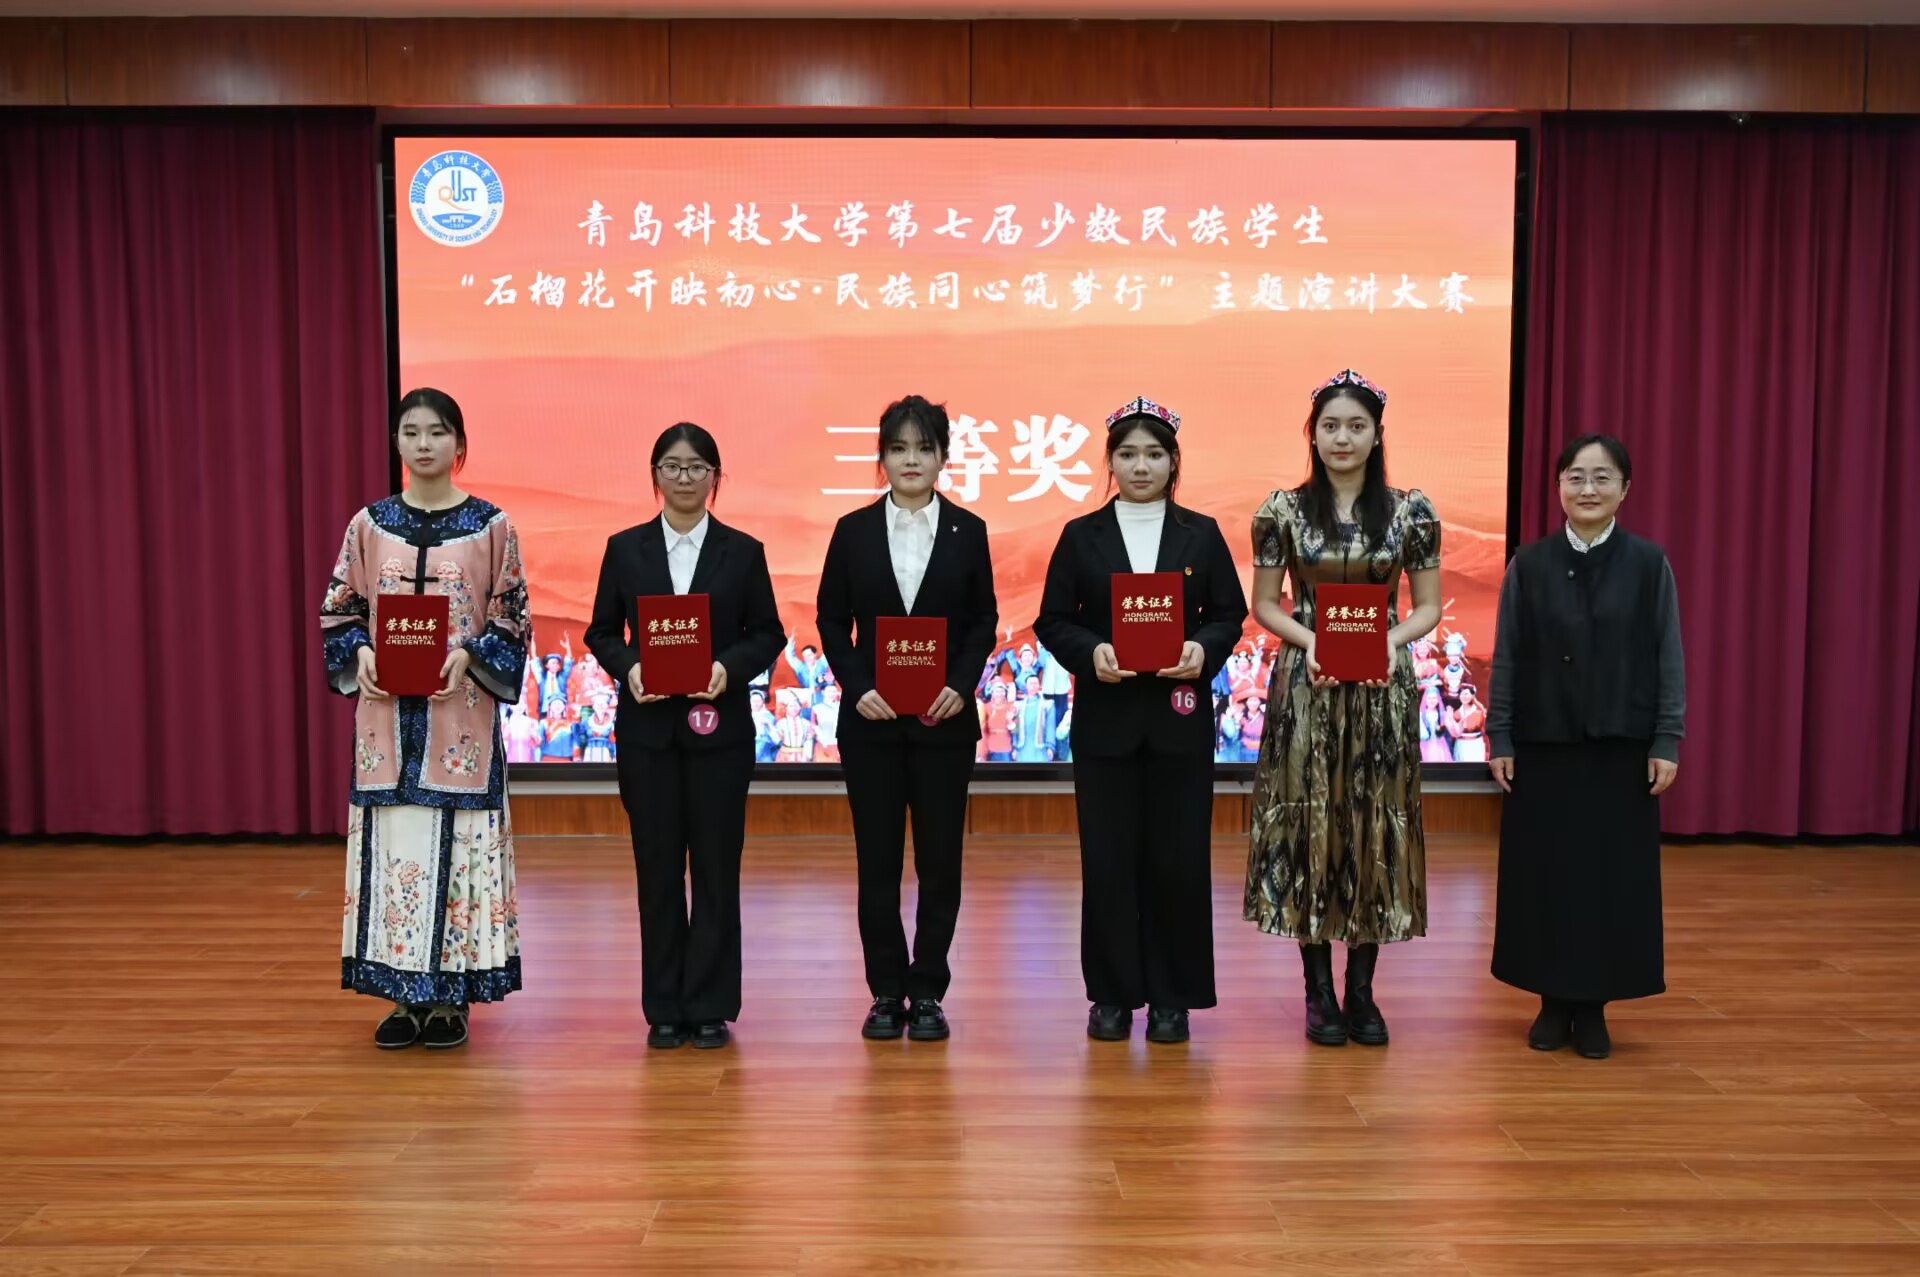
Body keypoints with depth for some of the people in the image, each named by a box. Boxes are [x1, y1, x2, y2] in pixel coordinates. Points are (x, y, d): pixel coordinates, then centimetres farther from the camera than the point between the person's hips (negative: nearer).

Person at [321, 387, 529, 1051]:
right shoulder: (370, 523, 7)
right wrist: (360, 653, -9)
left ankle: (449, 995, 10)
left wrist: (469, 655, -16)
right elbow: (339, 609, 10)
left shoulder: (490, 524, 0)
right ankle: (404, 994, 16)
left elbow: (513, 618, 0)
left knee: (457, 839, -1)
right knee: (392, 841, 4)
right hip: (387, 709, 3)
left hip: (461, 709, -2)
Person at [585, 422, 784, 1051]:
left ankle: (710, 1006, 14)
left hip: (718, 727, -1)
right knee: (657, 866, 6)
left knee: (716, 866, 3)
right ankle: (664, 1008, 17)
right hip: (647, 728, 1)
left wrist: (729, 668, -15)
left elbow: (767, 634, 4)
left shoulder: (743, 551, 3)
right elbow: (601, 632, 7)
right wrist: (628, 668, -13)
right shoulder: (625, 548, 5)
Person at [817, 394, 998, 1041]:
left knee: (940, 858, 4)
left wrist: (961, 685, -11)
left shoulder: (967, 530, 4)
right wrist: (858, 687, -10)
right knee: (877, 860, 4)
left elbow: (983, 621, 4)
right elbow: (832, 623, 4)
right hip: (871, 719, 0)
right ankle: (887, 993, 16)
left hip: (944, 719, 0)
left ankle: (928, 992, 17)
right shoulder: (854, 530, 4)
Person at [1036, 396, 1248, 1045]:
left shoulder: (1201, 534, 6)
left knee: (1178, 858, 3)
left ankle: (1171, 995, 16)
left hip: (1179, 718, 0)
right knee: (1108, 858, 3)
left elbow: (1230, 614, 6)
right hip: (1105, 718, 0)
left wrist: (1203, 649, -15)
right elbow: (1053, 621, 2)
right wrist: (1091, 651, -17)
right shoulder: (1081, 535, 4)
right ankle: (1112, 993, 16)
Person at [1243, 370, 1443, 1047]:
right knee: (1306, 825, 2)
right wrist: (1309, 640, -15)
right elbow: (1265, 605, 3)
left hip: (1383, 690, 1)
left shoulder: (1411, 511, 2)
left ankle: (1362, 992, 17)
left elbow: (1428, 606, 5)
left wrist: (1394, 638, -14)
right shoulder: (1282, 509, 0)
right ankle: (1319, 991, 14)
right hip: (1305, 686, -1)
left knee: (1375, 825, 4)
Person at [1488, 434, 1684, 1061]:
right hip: (1544, 745, 1)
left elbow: (1669, 657, 1)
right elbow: (1506, 656, 2)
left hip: (1621, 747, 0)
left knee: (1614, 874, 5)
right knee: (1544, 872, 6)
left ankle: (1593, 1007, 18)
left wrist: (1667, 742, -4)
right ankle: (1553, 1002, 20)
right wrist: (1499, 738, -1)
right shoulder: (1529, 564, 1)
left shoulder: (1649, 563, 0)